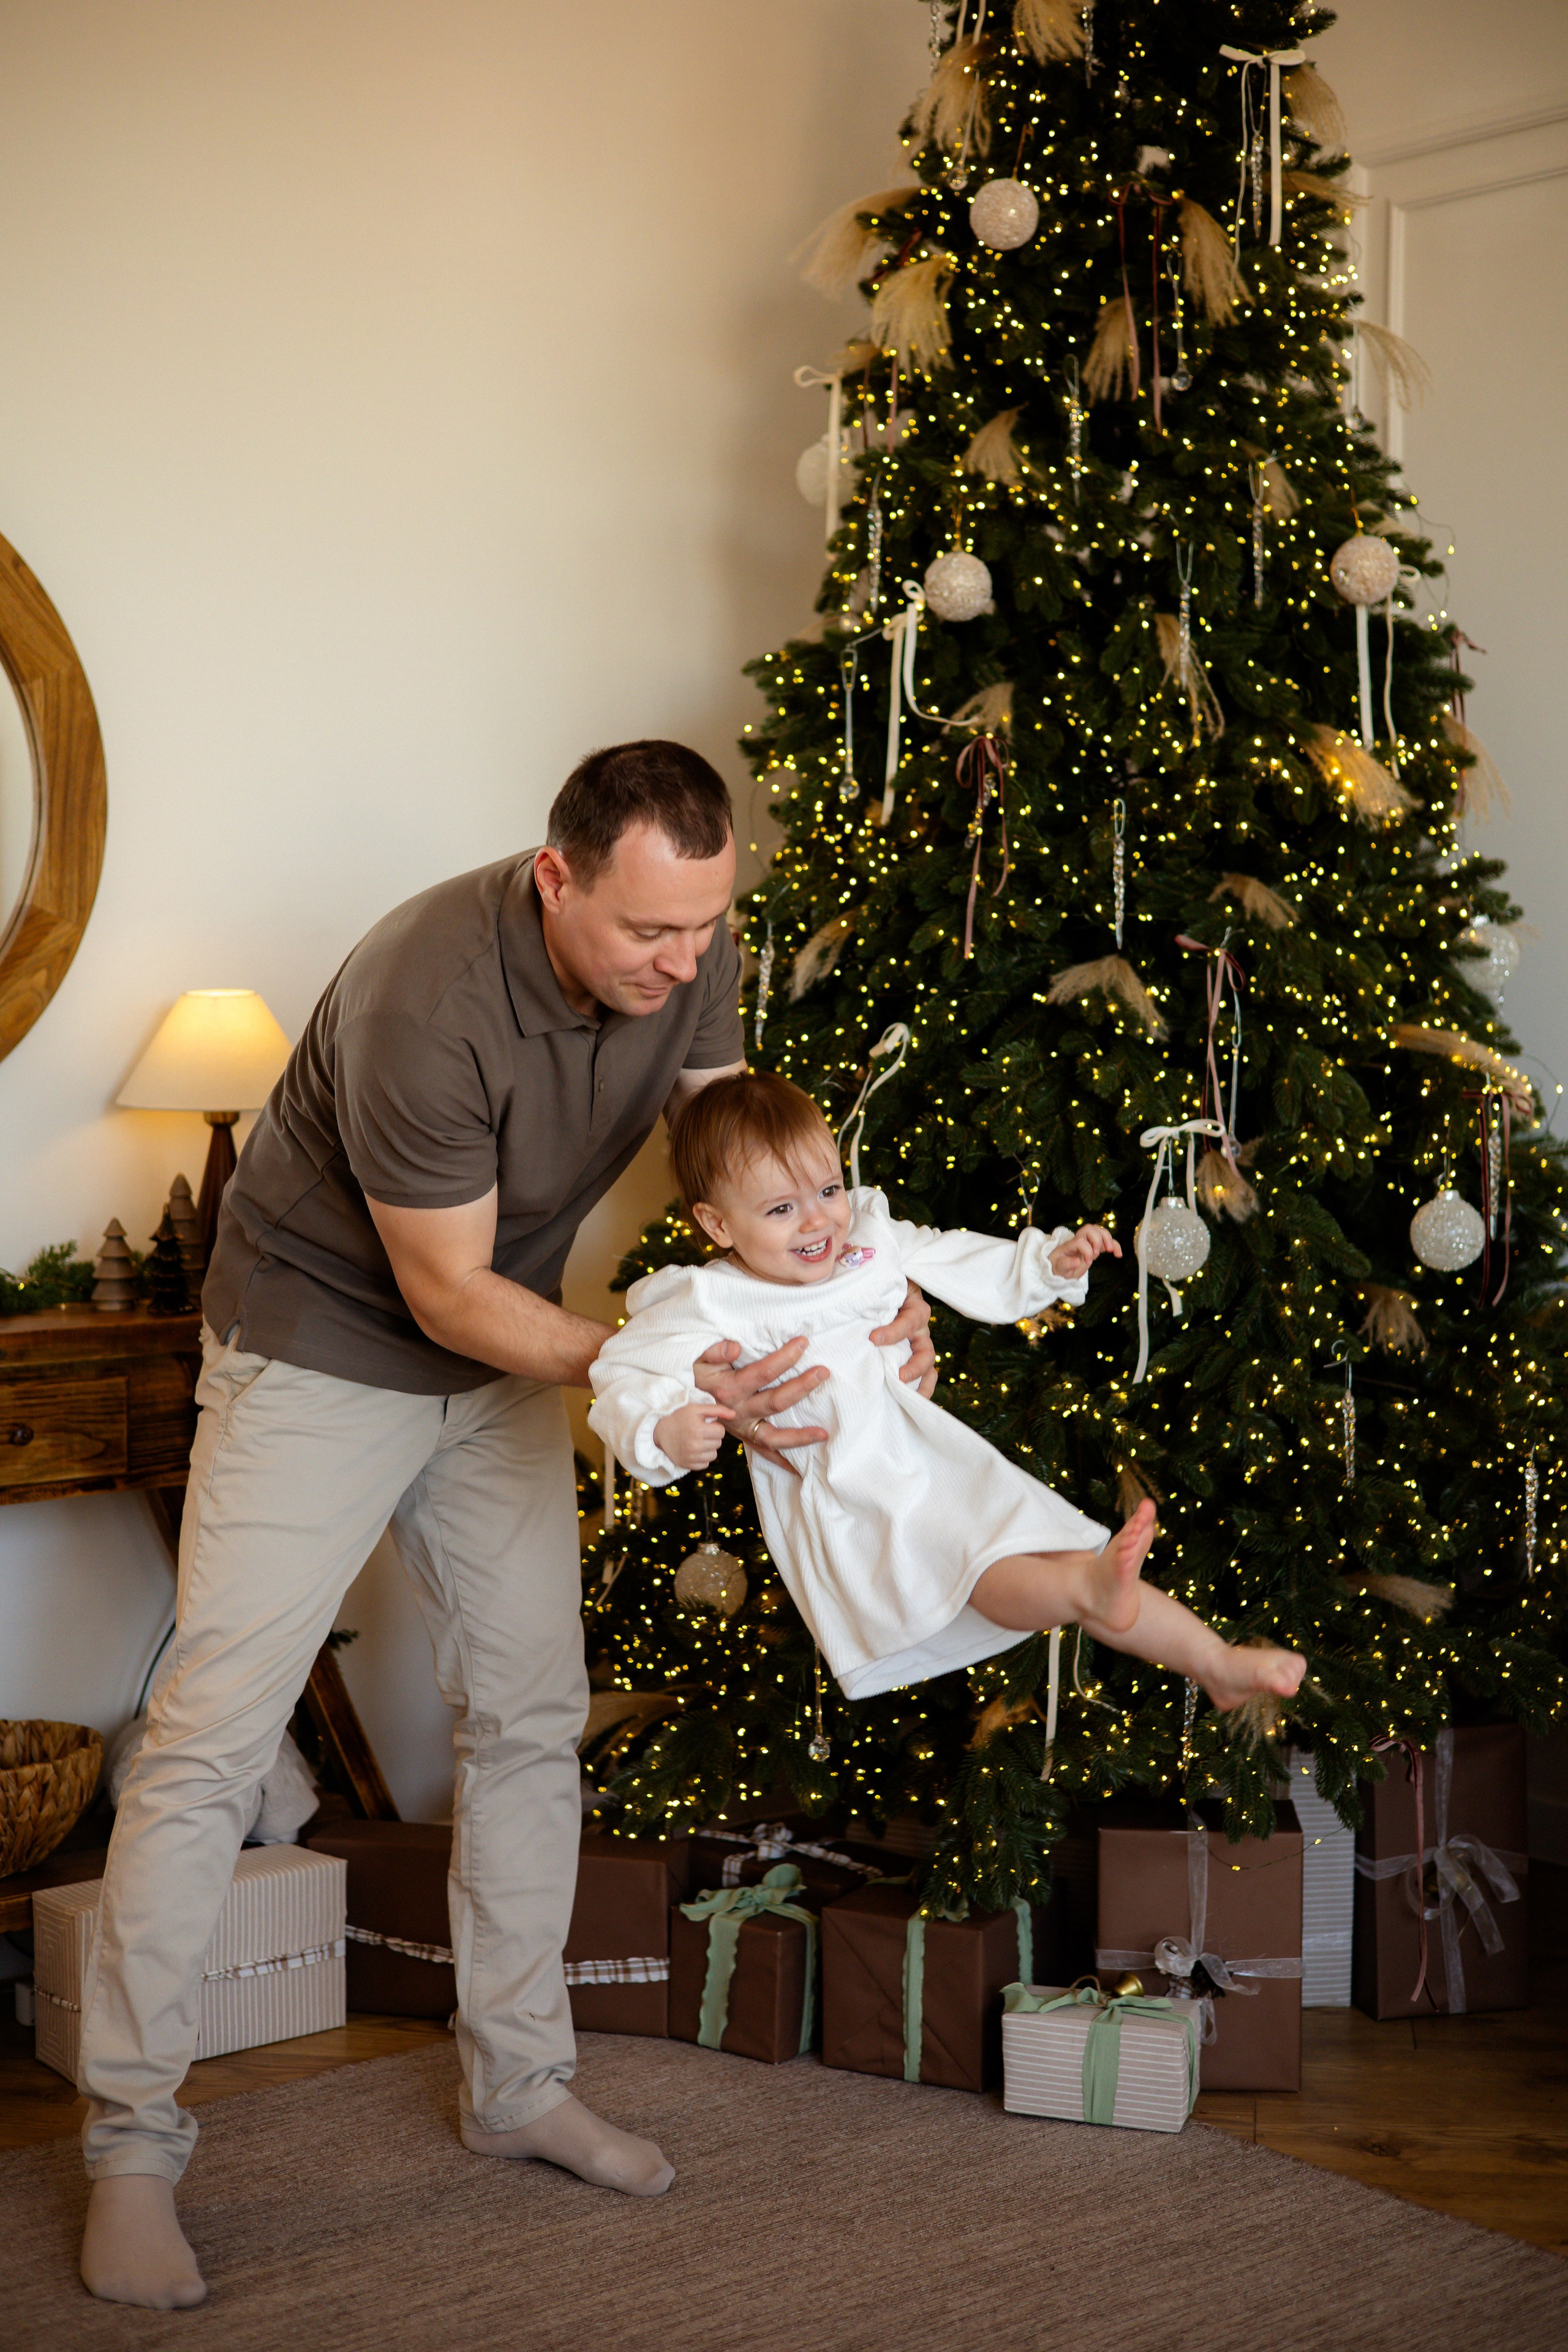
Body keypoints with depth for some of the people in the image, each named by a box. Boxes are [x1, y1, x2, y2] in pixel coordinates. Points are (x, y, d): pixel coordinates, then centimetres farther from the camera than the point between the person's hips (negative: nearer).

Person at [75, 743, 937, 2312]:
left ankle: (517, 2084, 24)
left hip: (502, 1359, 7)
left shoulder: (685, 956, -14)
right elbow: (450, 1295, -27)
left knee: (530, 1721, 10)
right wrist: (667, 1373, -34)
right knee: (214, 1738, -8)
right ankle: (131, 2142, 2)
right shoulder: (425, 1001, -35)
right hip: (323, 1343, -7)